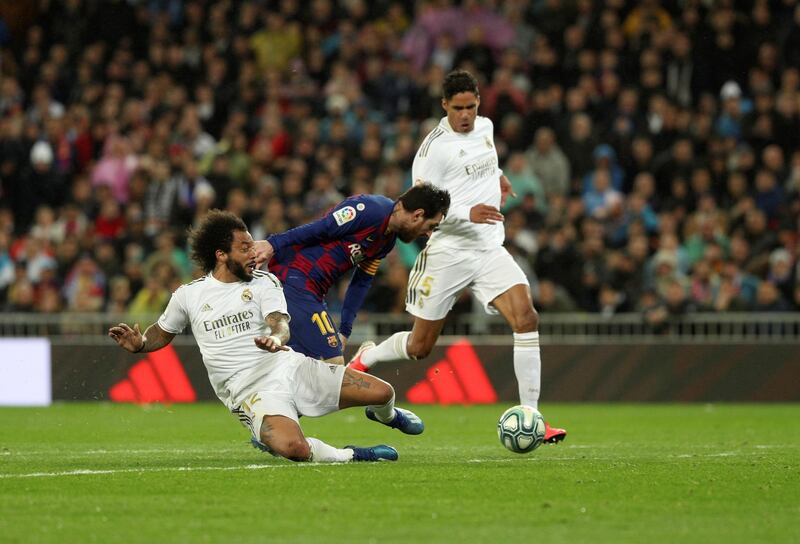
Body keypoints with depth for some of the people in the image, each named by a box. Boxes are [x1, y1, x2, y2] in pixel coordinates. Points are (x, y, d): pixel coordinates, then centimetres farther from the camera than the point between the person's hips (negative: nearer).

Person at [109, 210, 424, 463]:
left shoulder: (264, 282, 7)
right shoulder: (188, 296, 6)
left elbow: (280, 323, -9)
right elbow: (162, 333, 21)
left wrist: (276, 338, -33)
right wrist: (140, 344, -1)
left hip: (288, 366, 3)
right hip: (251, 393, -3)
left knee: (382, 393, -6)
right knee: (292, 448, -38)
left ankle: (385, 415, 33)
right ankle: (346, 456, -11)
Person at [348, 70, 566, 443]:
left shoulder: (485, 127, 8)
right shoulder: (434, 146, -13)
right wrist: (468, 212, -27)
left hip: (490, 249, 5)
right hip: (447, 253, -5)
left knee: (526, 318, -19)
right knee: (420, 347, 6)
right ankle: (367, 357, 40)